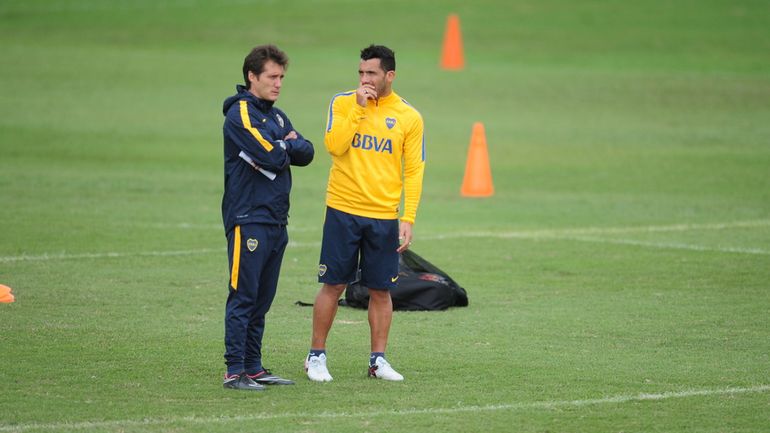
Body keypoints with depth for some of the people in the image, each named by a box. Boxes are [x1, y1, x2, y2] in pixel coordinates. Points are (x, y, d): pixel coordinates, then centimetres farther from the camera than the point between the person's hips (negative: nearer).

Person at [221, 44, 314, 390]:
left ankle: (254, 367, 14)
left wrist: (285, 145, -9)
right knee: (243, 296, -9)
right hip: (248, 219, -9)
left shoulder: (276, 116, 18)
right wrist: (287, 145, 1)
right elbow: (271, 157, -19)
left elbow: (305, 153, 9)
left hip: (276, 219, 9)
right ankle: (234, 371, -9)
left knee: (262, 300, 10)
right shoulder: (240, 114, -10)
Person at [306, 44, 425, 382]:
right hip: (342, 211, -1)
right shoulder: (342, 103, 1)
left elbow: (414, 171, 1)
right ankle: (316, 357, 11)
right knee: (333, 285, 1)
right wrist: (358, 109, -16)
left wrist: (408, 220, -6)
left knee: (380, 290, 5)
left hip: (384, 218, 1)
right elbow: (334, 146, -13)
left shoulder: (409, 118, 2)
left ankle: (378, 360, 15)